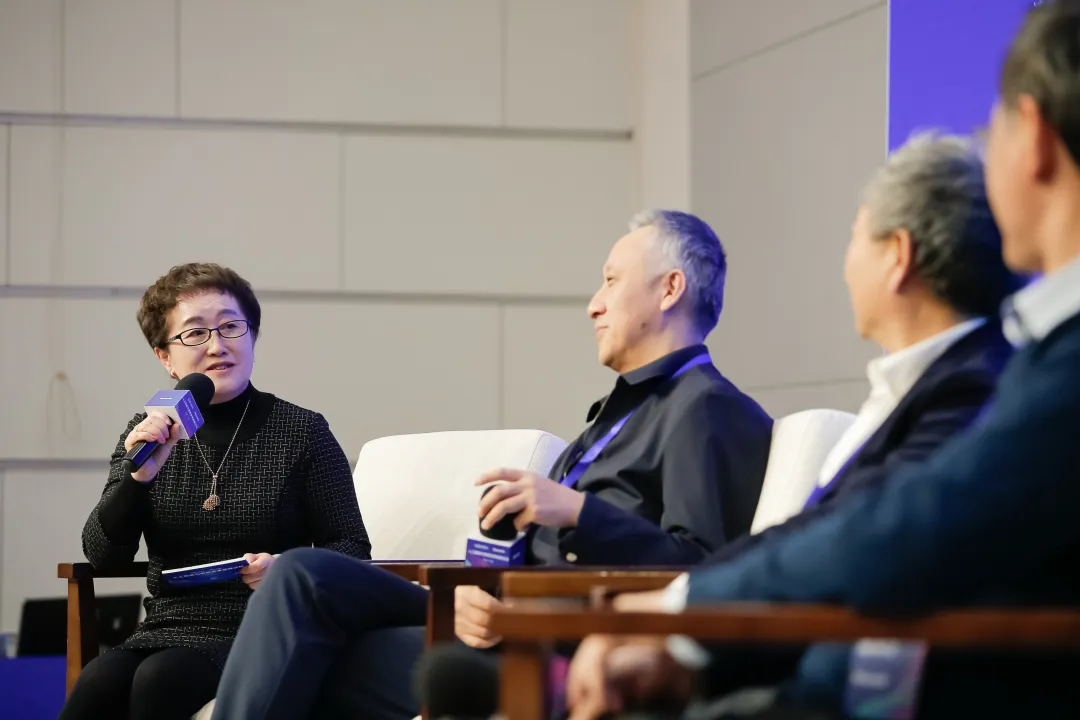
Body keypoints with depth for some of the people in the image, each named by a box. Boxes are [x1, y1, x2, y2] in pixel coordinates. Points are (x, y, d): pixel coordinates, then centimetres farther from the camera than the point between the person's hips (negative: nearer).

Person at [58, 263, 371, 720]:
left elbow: (351, 549, 4)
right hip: (166, 631, 2)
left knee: (161, 678, -33)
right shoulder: (148, 433, 13)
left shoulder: (303, 432, 3)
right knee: (99, 683, -32)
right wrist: (138, 478, -14)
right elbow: (102, 555, 4)